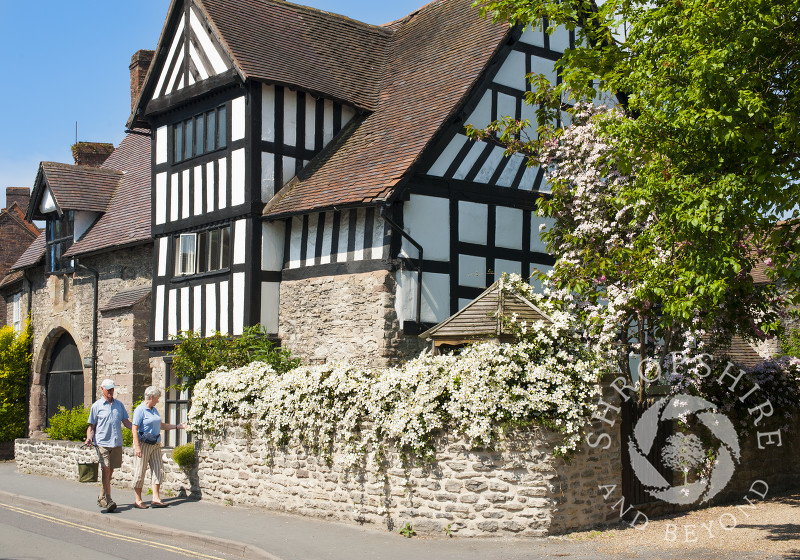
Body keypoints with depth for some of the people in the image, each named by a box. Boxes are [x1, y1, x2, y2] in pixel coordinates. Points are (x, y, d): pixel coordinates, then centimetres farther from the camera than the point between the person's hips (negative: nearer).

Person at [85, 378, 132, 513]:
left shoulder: (119, 405, 14)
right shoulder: (97, 406, 4)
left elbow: (125, 421, 16)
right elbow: (91, 426, 6)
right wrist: (89, 438, -10)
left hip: (117, 442, 4)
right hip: (103, 442, -4)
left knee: (110, 470, 8)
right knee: (106, 470, -13)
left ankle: (102, 498, 22)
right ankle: (108, 500, -14)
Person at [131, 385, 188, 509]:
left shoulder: (154, 410, 16)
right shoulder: (140, 410, -9)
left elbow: (161, 426, 25)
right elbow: (134, 429, -14)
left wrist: (177, 426, 20)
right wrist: (137, 447, -21)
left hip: (155, 444, 8)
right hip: (143, 444, -8)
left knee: (158, 470, 1)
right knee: (140, 472, -2)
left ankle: (156, 499, 2)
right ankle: (138, 500, 5)